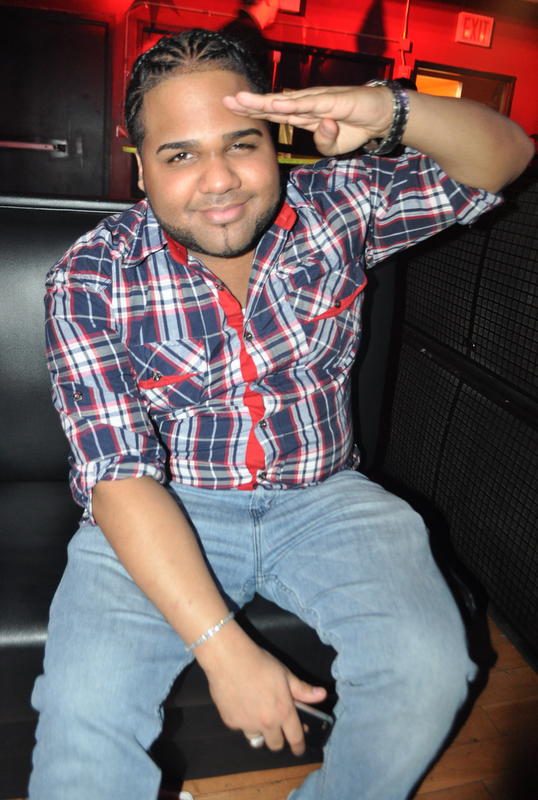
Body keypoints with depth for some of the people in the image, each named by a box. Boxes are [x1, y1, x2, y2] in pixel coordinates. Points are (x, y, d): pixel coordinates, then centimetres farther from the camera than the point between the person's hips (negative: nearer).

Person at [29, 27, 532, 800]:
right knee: (85, 705, -24)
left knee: (430, 670, -18)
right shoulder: (91, 279, -10)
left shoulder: (335, 207, -3)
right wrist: (225, 648, -24)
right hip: (163, 510, -1)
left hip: (321, 497, 2)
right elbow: (120, 473, -16)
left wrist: (394, 111, -23)